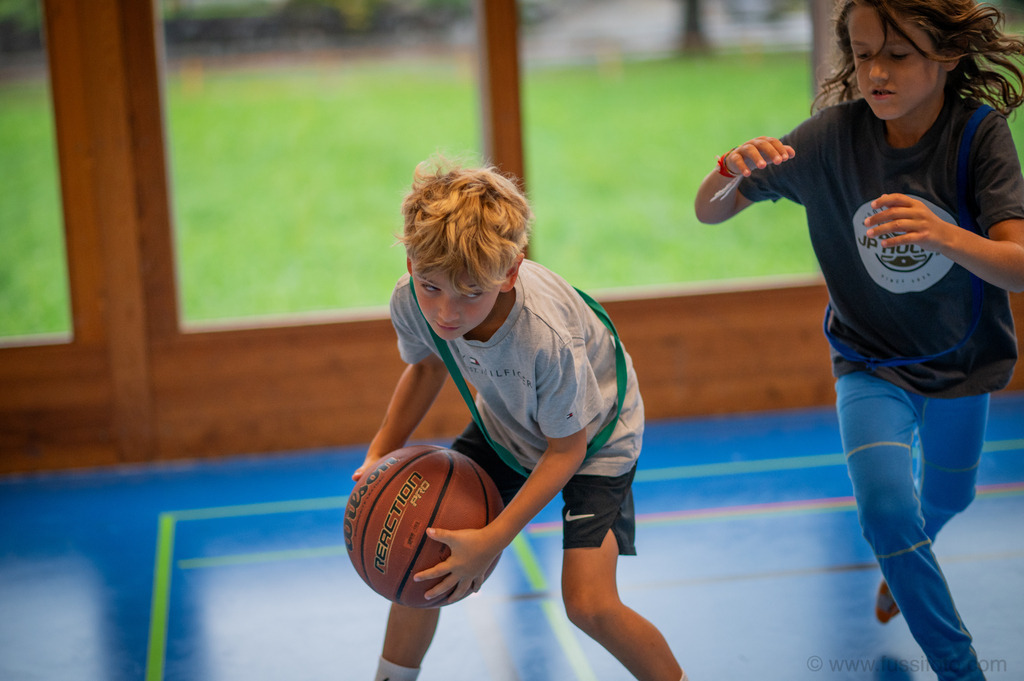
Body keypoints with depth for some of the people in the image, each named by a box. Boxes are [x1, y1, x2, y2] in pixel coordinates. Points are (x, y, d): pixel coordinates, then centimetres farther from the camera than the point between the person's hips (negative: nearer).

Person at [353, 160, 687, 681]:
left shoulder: (547, 335, -42)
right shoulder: (410, 302, -25)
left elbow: (566, 448, -25)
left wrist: (493, 541, -29)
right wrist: (380, 454, -9)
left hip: (592, 435, -6)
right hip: (507, 426, 6)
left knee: (589, 604, -18)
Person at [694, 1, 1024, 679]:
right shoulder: (833, 133, -20)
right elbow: (710, 212, -16)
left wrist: (942, 236, -51)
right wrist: (733, 172, -40)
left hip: (960, 361, 1)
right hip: (870, 361, -1)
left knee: (947, 496, 24)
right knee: (885, 506, -21)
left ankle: (902, 564, 60)